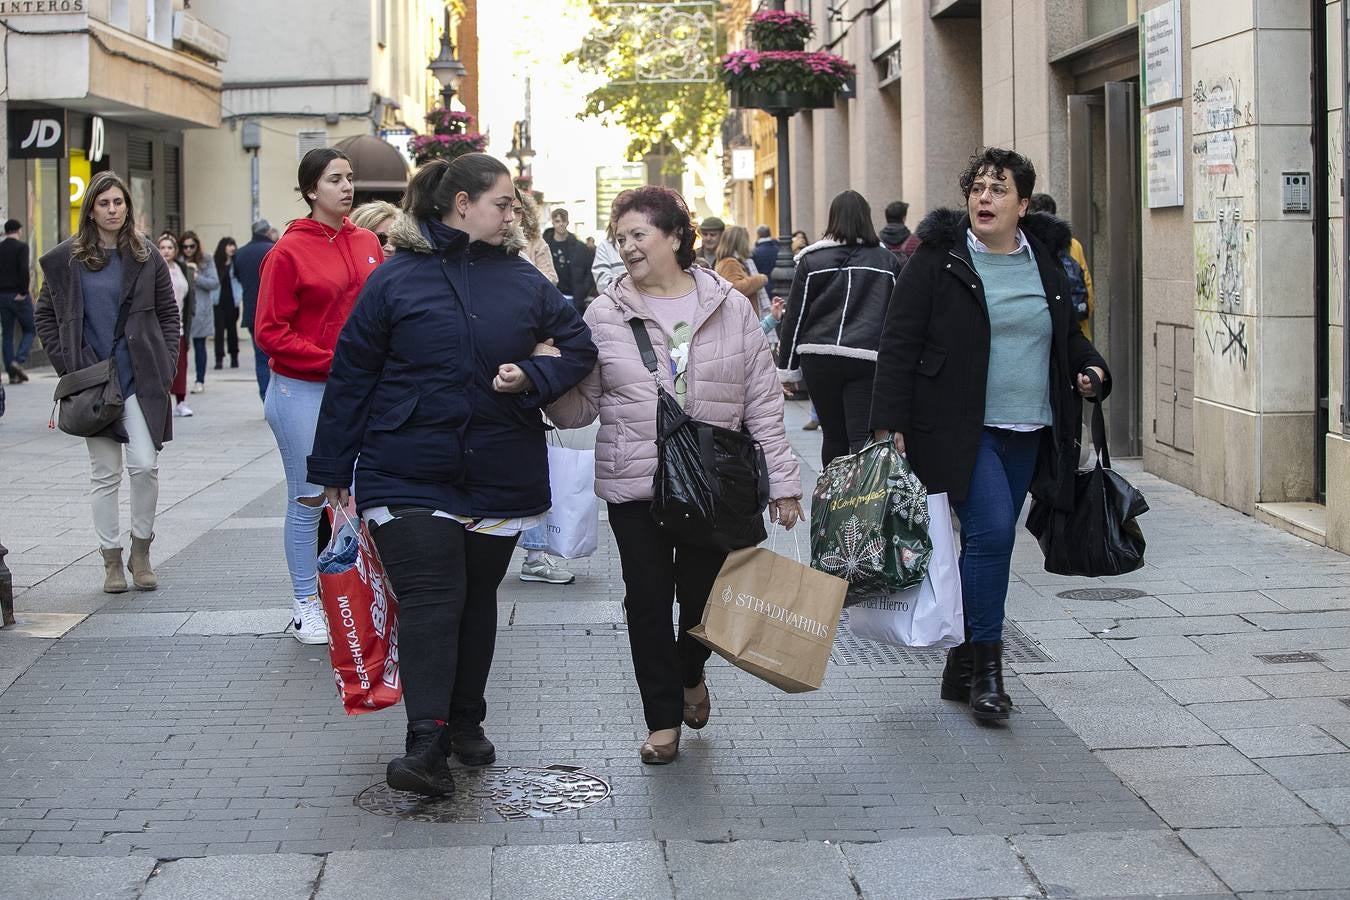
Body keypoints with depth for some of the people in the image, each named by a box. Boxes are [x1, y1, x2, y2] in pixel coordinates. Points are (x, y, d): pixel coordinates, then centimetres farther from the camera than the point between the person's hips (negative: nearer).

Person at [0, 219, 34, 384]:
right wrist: (23, 291, -12)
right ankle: (18, 361, -13)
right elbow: (24, 270, -20)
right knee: (29, 330, 9)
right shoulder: (21, 247, -7)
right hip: (19, 295, -5)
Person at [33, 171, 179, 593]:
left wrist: (165, 365, 1)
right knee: (104, 474, 4)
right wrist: (66, 365, 0)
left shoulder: (146, 256, 5)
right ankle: (112, 561, 13)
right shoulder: (66, 259, 2)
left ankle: (141, 551, 10)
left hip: (141, 379, 0)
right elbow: (45, 314, 9)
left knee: (145, 465, -8)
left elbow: (169, 313, 10)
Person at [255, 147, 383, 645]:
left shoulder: (367, 243, 7)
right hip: (303, 392, -4)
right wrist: (331, 360, -15)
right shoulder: (289, 251, -9)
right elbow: (270, 333, -10)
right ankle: (305, 605, 15)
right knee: (308, 500, 4)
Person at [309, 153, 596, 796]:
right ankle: (426, 741, -15)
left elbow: (580, 346, 12)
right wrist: (333, 472, 0)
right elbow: (351, 376, -1)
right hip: (408, 474, -4)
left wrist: (533, 376, -10)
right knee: (430, 599, -13)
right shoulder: (396, 279, -4)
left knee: (477, 598, 14)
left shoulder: (524, 281, 6)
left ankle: (466, 721, 28)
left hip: (499, 476, 4)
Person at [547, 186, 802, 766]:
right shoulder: (605, 315, 1)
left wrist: (782, 482, 0)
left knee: (704, 596, 8)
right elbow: (579, 409, 1)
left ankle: (691, 675, 42)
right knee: (648, 601, 4)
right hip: (635, 485, 0)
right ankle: (663, 720, 20)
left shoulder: (730, 308, 1)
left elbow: (763, 402, 3)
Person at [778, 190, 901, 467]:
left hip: (819, 358, 1)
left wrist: (787, 368, 11)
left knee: (833, 436, 13)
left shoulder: (811, 260, 4)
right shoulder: (887, 260, 5)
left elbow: (794, 316, 5)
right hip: (868, 359, -1)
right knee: (862, 438, -7)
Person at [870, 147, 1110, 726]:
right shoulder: (939, 259, -5)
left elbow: (1067, 334, 25)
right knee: (992, 532, -18)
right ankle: (986, 665, -7)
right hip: (962, 431, -5)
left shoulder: (1043, 260, 10)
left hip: (1029, 433, 6)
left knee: (990, 543, 10)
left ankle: (964, 665, 21)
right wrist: (890, 424, -13)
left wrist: (1090, 367, 4)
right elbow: (899, 343, -6)